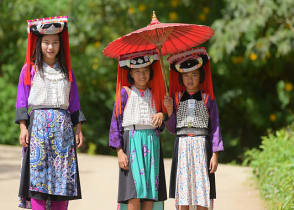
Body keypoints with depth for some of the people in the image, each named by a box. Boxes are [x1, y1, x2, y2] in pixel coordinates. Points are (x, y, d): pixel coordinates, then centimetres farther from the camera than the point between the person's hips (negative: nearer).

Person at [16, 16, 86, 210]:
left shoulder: (66, 70, 14)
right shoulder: (30, 69, 5)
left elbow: (74, 102, 15)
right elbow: (22, 101, 2)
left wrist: (79, 129, 7)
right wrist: (23, 127, -9)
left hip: (63, 126, 3)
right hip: (38, 124, -3)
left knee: (63, 178, -1)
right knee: (38, 175, -10)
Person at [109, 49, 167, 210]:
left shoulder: (155, 93, 15)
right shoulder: (125, 92, 3)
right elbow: (116, 122, -1)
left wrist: (161, 115, -5)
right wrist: (119, 152, -9)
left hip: (152, 142, 4)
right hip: (132, 141, -4)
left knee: (150, 195, -1)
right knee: (134, 194, -13)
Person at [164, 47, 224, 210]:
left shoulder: (208, 99, 4)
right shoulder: (176, 98, 10)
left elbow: (215, 127, 2)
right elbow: (172, 129, 11)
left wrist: (215, 154, -6)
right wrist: (169, 110, -5)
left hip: (202, 146, -2)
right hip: (182, 146, 2)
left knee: (202, 195, -4)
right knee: (182, 196, -1)